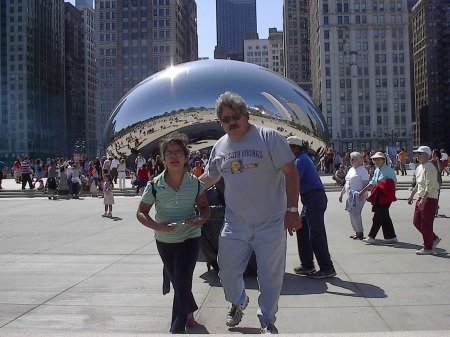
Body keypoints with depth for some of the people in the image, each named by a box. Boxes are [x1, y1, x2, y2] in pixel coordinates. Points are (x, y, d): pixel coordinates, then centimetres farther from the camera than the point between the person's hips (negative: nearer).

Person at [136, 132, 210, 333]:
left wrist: (201, 219, -19)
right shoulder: (155, 185, -12)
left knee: (182, 282, -9)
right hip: (164, 240, 2)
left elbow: (204, 207, 4)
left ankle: (177, 328, 6)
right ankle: (189, 311, 46)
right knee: (176, 282, 17)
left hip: (189, 238, -2)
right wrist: (157, 226, -24)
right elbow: (141, 212, -5)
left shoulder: (195, 183, -10)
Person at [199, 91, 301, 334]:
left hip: (270, 224, -4)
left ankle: (267, 321, 30)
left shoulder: (268, 137, -9)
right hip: (234, 225, 4)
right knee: (227, 271, 11)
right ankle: (238, 303, 43)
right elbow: (209, 177, 22)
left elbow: (290, 172, -11)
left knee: (270, 276, 7)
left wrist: (292, 209, -15)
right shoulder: (220, 146, 6)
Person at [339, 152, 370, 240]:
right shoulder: (351, 169, 19)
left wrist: (362, 194, -25)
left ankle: (360, 233, -8)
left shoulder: (362, 170, -7)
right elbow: (347, 183, 25)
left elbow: (366, 184, -15)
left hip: (358, 196, -9)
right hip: (350, 196, 9)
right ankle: (357, 232, 16)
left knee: (354, 213, -14)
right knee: (352, 213, 8)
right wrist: (341, 194, 24)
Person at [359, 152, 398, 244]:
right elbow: (372, 183, 20)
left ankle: (371, 237, -2)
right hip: (379, 197, 8)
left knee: (378, 217, -6)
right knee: (385, 217, 11)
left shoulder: (388, 170, -10)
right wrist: (363, 191, 20)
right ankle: (391, 237, 18)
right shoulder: (377, 171, 14)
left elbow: (394, 182, -9)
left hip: (386, 197, -8)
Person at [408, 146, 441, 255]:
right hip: (421, 198, 9)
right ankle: (434, 238, 28)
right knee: (416, 222, 12)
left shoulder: (429, 168, -17)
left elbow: (429, 186, -23)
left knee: (426, 224, -2)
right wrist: (412, 195, 25)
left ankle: (428, 248, 11)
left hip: (430, 199, -9)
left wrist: (423, 199, -28)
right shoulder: (419, 167, 13)